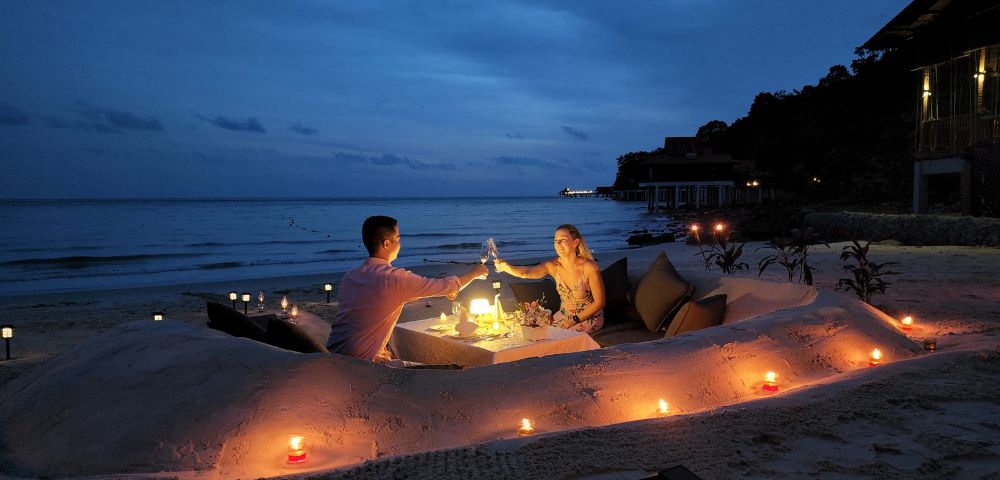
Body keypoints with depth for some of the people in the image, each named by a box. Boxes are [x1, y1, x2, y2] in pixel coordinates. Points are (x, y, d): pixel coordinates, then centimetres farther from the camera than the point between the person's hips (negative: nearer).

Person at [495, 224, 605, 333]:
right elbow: (526, 272, -33)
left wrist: (575, 320, -18)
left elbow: (599, 302, -14)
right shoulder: (553, 266, -13)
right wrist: (506, 267, -53)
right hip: (564, 315, 4)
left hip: (589, 317, -4)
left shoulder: (589, 268, -23)